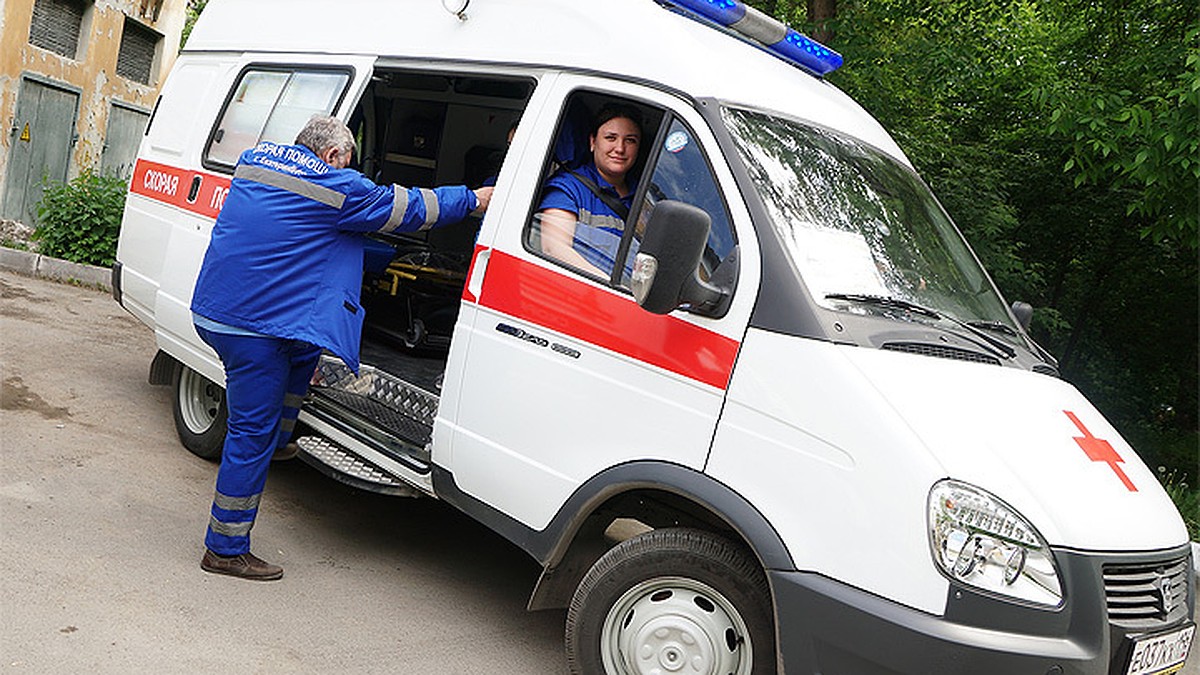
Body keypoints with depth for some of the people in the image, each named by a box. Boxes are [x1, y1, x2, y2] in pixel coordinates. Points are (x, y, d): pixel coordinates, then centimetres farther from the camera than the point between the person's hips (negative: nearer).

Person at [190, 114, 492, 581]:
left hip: (212, 311, 9)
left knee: (303, 347, 29)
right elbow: (407, 208, -1)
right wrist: (473, 200, 11)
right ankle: (225, 550, 12)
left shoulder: (254, 158, 12)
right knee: (252, 434, 1)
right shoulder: (335, 187, -9)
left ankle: (279, 441, 33)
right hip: (252, 327, -9)